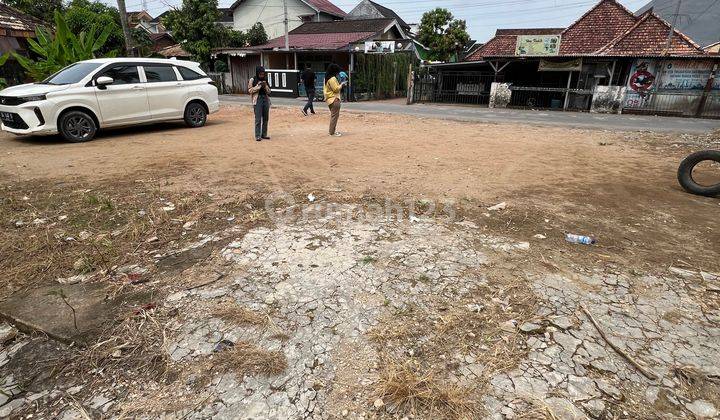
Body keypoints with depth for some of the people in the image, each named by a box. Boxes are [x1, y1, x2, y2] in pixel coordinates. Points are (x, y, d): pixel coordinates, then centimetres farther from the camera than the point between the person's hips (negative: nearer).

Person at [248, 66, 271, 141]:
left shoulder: (265, 80, 16)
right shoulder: (252, 80, 3)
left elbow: (269, 91, 16)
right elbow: (250, 90, -2)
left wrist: (265, 86, -3)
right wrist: (258, 85, -10)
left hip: (266, 99, 5)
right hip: (258, 100, -5)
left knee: (266, 118, 6)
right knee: (258, 119, -10)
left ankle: (264, 134, 15)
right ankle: (257, 136, -8)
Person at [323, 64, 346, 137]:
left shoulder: (327, 78, 15)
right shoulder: (332, 79, -16)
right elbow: (336, 89, -18)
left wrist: (340, 84, 14)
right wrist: (341, 84, -4)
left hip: (330, 99, 11)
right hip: (334, 99, -11)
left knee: (333, 115, 17)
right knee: (334, 116, -7)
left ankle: (332, 130, 22)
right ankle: (333, 132, -5)